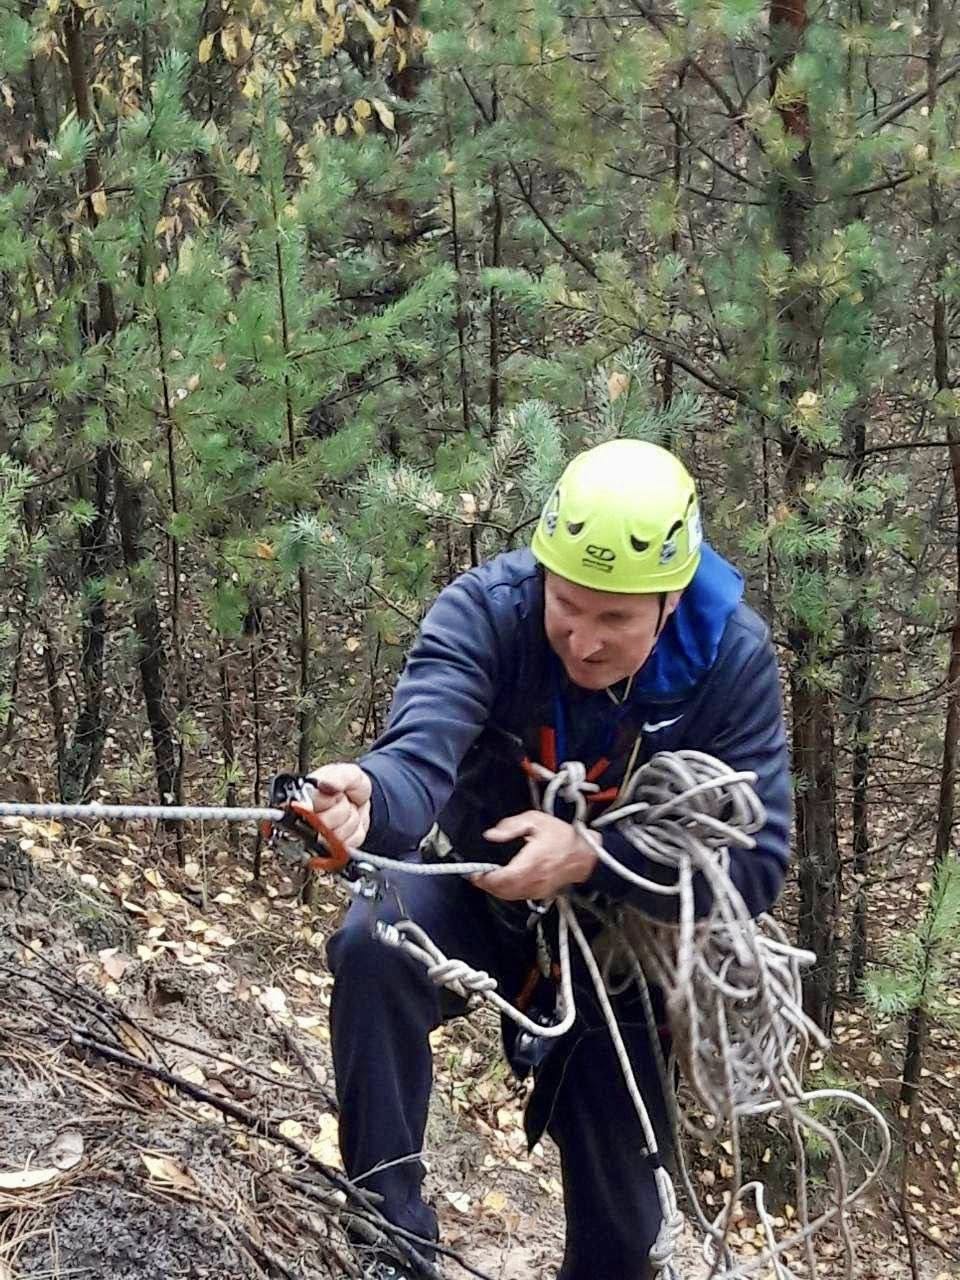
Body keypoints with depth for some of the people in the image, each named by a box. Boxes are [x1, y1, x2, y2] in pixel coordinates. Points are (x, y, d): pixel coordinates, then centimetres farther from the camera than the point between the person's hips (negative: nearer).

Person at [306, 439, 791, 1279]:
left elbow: (757, 867, -25)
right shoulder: (487, 610, -27)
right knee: (375, 947, -35)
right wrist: (367, 801, -68)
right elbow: (421, 758, -44)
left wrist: (589, 858, -39)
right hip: (479, 890, -1)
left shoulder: (733, 658, -23)